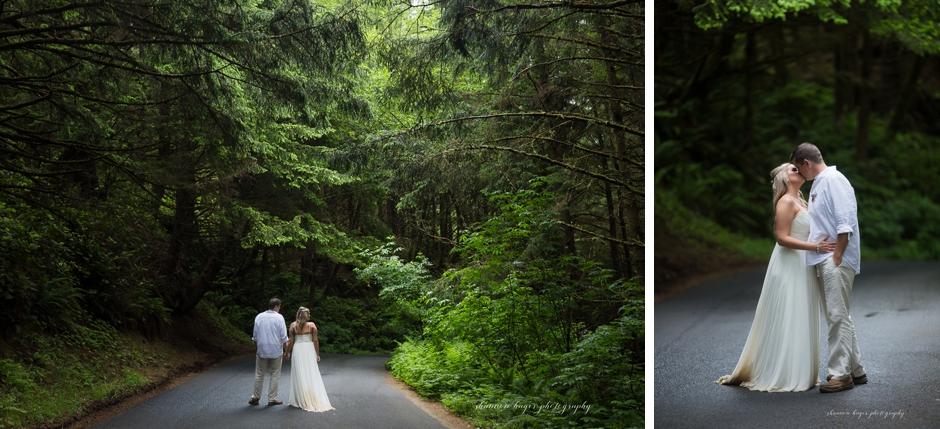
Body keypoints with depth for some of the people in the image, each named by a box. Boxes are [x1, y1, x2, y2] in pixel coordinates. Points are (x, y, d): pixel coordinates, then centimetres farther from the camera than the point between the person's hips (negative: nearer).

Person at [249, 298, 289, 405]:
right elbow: (283, 337, -9)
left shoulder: (259, 317, 2)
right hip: (276, 351, -3)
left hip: (261, 350, 3)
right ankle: (272, 399, 8)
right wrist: (286, 350, 0)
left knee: (259, 374, 13)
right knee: (275, 375, 6)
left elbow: (255, 335, 7)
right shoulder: (279, 318, -8)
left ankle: (255, 397, 17)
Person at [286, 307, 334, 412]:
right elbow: (315, 341, -4)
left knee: (299, 375, 6)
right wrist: (317, 354, 2)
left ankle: (302, 400, 7)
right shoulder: (312, 325, -3)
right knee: (312, 375, 5)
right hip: (309, 350, 0)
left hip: (297, 350, 0)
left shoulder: (293, 325, -2)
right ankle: (315, 399, 3)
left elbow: (291, 341, -3)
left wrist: (288, 352, 9)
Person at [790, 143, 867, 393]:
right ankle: (855, 371, 20)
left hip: (836, 261, -10)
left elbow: (845, 224, -19)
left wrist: (836, 258, -20)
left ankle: (840, 374, -6)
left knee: (838, 316, -8)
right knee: (836, 317, 13)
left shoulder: (834, 181, -11)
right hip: (822, 261, 10)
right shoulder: (817, 184, 19)